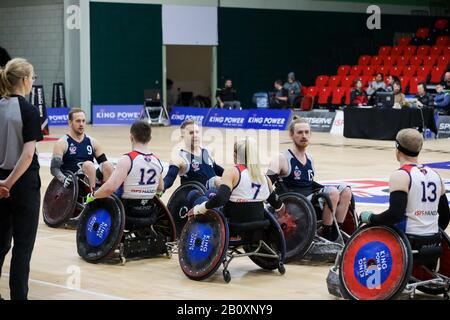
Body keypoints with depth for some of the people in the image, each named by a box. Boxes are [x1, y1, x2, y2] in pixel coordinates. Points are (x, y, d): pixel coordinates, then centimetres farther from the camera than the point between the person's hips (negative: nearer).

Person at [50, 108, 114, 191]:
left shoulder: (92, 142, 15)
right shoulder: (62, 143, 2)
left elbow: (103, 162, 15)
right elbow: (54, 168, -6)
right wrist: (64, 179, -26)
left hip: (93, 178, 4)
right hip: (73, 182, -4)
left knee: (108, 165, -23)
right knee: (88, 164, -32)